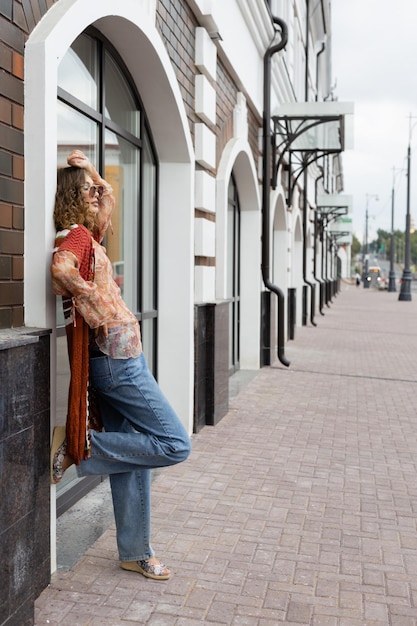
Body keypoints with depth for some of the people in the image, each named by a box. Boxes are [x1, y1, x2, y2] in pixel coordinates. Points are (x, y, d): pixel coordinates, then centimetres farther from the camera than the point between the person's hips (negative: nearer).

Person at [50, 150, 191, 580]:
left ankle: (135, 553, 22)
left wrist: (88, 169, 21)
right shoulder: (75, 235, -10)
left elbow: (108, 198, 34)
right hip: (116, 357, -9)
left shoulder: (87, 234, 16)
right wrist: (96, 305, -21)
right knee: (174, 445, -7)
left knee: (132, 458, 12)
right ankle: (78, 447, -2)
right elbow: (61, 270, -33)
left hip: (122, 358, 9)